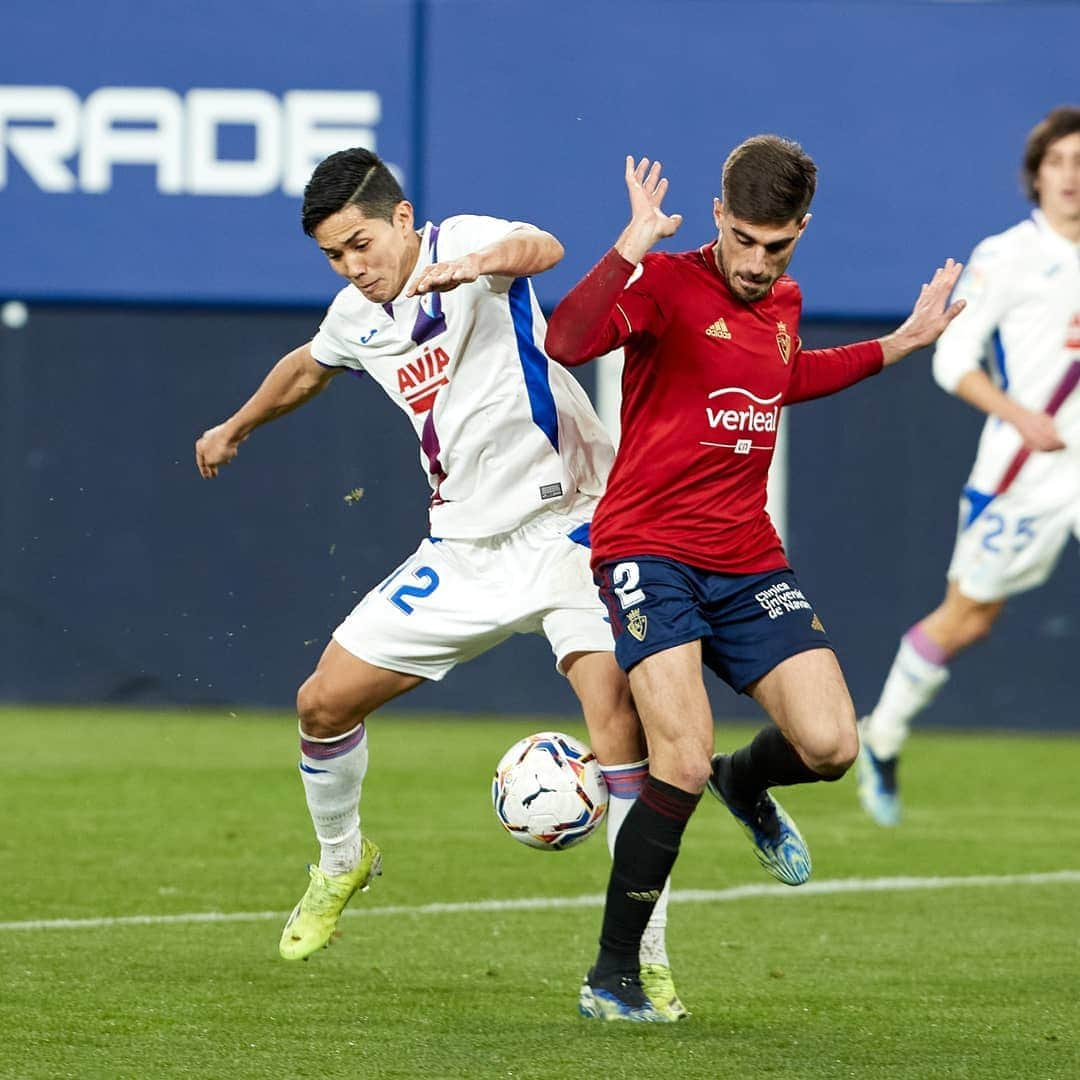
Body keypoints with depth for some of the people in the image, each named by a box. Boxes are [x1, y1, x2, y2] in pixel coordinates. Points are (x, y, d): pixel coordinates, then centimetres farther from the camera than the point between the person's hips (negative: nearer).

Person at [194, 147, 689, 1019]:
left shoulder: (461, 242, -13)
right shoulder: (357, 315, 8)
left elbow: (541, 249, -37)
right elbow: (308, 367, 32)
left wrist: (478, 264, -59)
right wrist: (238, 426, 48)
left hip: (567, 522, -7)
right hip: (464, 547, 7)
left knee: (617, 709, -25)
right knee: (324, 702, 6)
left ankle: (645, 958, -21)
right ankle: (341, 862, 36)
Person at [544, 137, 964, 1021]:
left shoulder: (784, 302, 10)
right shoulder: (668, 283, -11)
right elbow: (568, 343, -30)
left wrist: (894, 347, 30)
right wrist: (633, 246, -36)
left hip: (749, 561, 6)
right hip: (649, 550, -6)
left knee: (830, 745, -8)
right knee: (684, 764, -19)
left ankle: (746, 786, 31)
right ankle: (613, 974, -3)